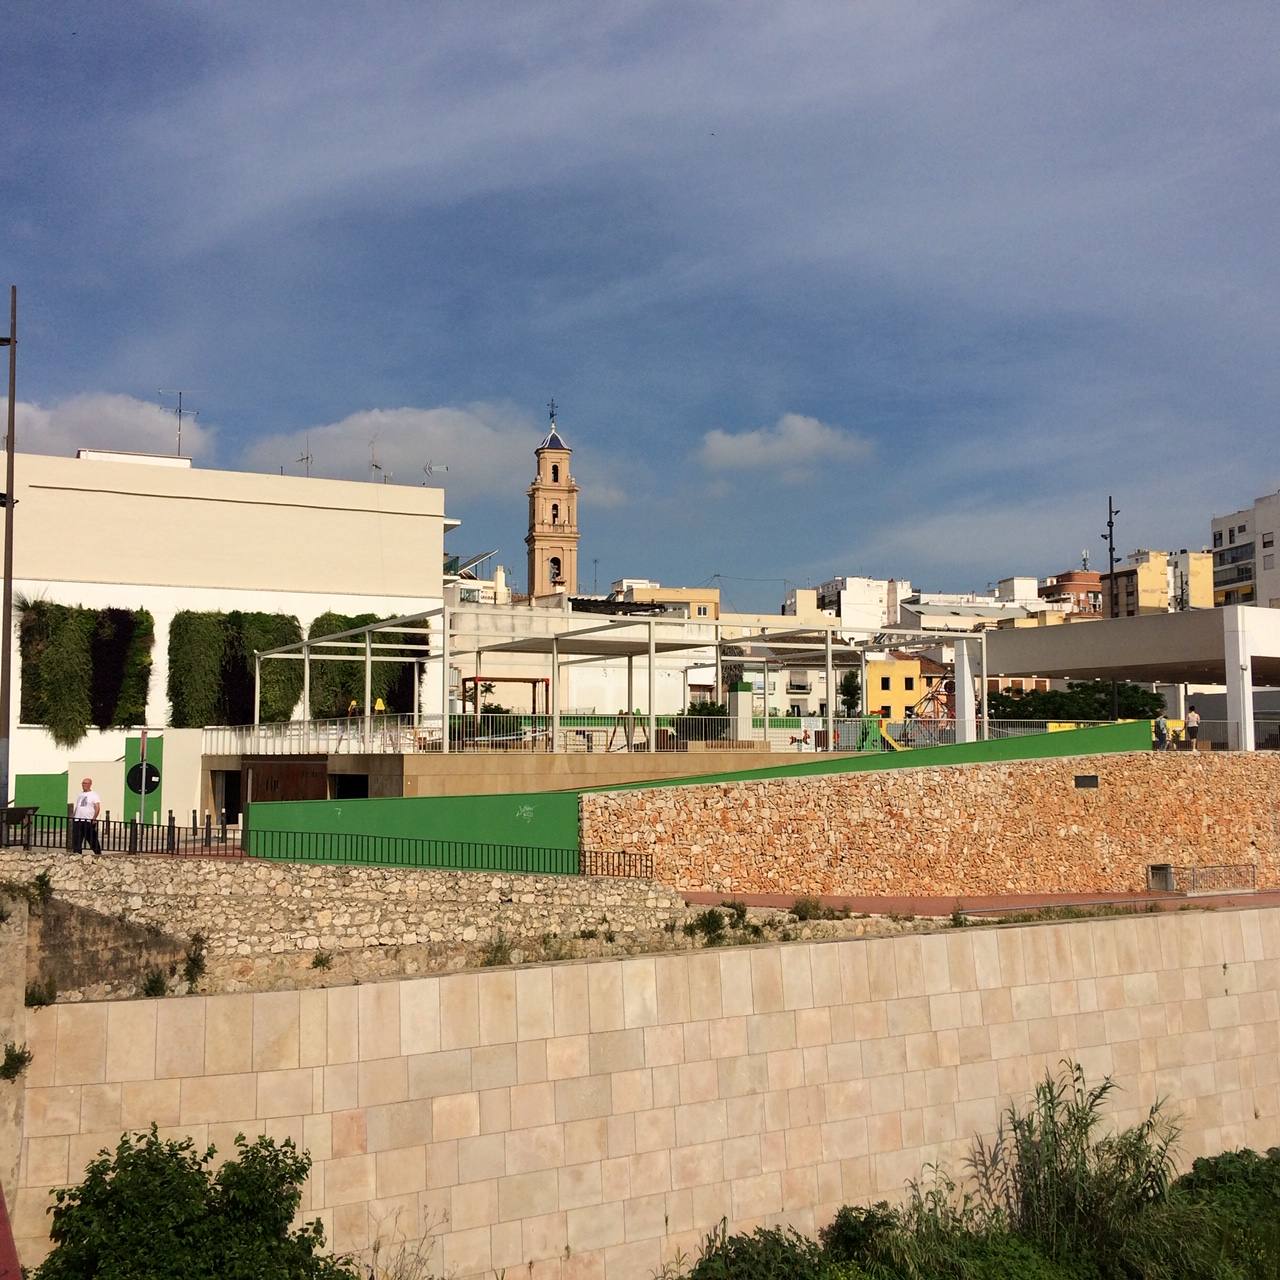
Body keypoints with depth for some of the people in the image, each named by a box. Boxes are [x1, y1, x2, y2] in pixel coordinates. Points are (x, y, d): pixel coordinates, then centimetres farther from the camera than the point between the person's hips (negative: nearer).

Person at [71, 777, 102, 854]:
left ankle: (98, 854, 3)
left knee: (93, 840, -3)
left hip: (89, 821, -6)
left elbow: (97, 808, -9)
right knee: (76, 841, 4)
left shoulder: (94, 795, -1)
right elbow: (76, 807, 24)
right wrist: (72, 817, 14)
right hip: (77, 821, 6)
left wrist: (94, 818, -20)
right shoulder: (80, 795, 19)